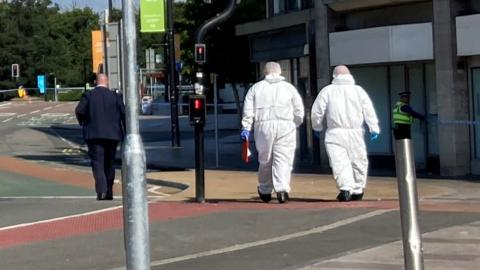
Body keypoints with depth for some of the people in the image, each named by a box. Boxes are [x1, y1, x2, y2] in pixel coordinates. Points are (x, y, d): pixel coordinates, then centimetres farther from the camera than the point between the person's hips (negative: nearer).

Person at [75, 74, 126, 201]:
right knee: (109, 163, 14)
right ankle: (109, 192, 17)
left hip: (94, 134, -2)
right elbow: (123, 113, -4)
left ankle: (101, 191, -20)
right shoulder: (115, 96, 1)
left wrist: (83, 123, 7)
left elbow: (79, 111, -12)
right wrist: (125, 133, 1)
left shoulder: (88, 95, -2)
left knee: (97, 163, -3)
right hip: (112, 134, 2)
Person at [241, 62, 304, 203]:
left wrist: (246, 128, 3)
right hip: (285, 127, -1)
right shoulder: (289, 87, 9)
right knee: (283, 159, -3)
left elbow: (248, 110, 3)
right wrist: (295, 124, 23)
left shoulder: (256, 88, 10)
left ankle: (264, 191, 24)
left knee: (265, 160, 12)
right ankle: (282, 189, -20)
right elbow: (299, 111, 8)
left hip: (263, 127, 1)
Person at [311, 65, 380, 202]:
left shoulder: (327, 91, 5)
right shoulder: (359, 90, 9)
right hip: (355, 133, 2)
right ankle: (357, 191, 19)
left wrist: (317, 127, 19)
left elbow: (317, 111, 5)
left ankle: (346, 188, -24)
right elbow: (369, 110, 2)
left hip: (335, 133, -2)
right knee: (358, 161, 13)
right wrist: (374, 129, 0)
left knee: (339, 162, -7)